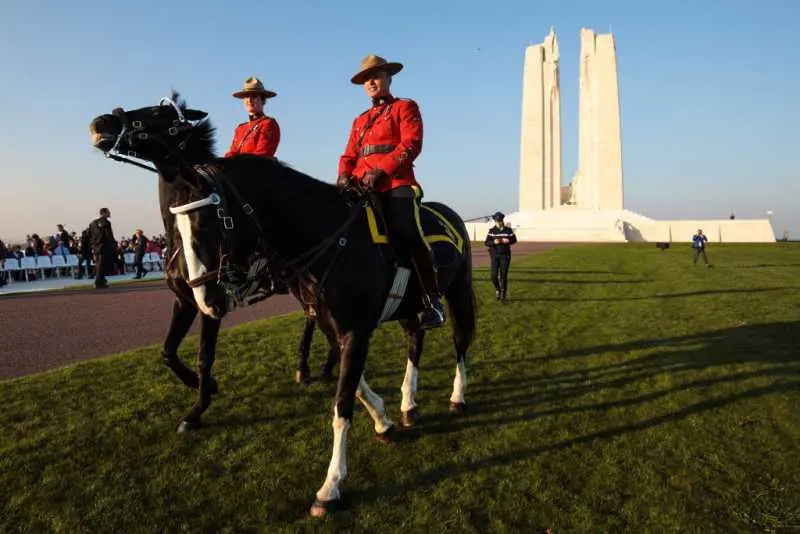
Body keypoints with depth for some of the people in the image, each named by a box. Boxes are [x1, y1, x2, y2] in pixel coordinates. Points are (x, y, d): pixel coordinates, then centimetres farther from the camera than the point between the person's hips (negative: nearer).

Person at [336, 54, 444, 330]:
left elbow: (411, 145, -7)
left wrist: (381, 170, -19)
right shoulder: (360, 120, 27)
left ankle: (432, 301, -13)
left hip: (396, 183, -6)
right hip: (362, 187, 6)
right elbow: (350, 155, 18)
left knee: (409, 235, -18)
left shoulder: (406, 108, 9)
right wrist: (345, 175, -6)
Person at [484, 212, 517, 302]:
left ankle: (504, 295, 15)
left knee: (504, 276, 2)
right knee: (494, 275, -6)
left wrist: (508, 241, -12)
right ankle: (497, 289, 24)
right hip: (495, 255, 0)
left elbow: (514, 240, 9)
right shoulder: (492, 231, -2)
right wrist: (494, 242, -23)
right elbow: (486, 243, -4)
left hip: (505, 255, 0)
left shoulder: (508, 230, -1)